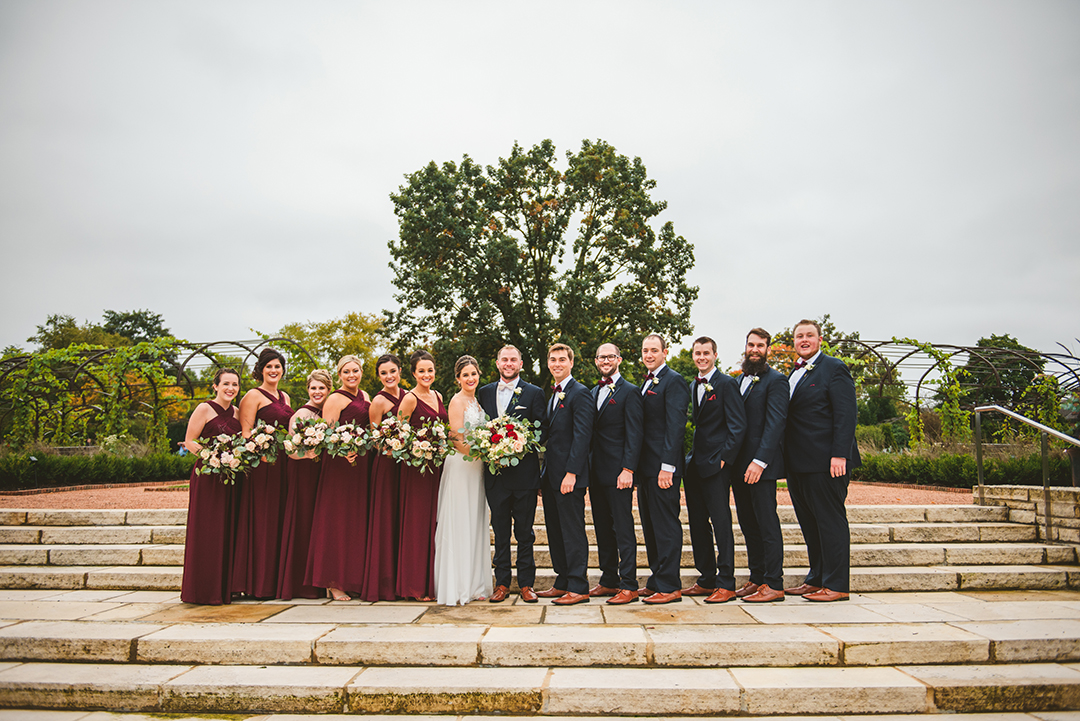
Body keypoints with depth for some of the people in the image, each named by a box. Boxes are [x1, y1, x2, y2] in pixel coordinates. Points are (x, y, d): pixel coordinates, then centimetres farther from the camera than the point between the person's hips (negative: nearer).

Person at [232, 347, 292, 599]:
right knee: (260, 521, -5)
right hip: (261, 463, -7)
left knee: (279, 519, 8)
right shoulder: (253, 395, -3)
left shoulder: (285, 397, 18)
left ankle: (275, 580, 15)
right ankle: (256, 582, 2)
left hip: (282, 464, 7)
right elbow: (245, 431, -10)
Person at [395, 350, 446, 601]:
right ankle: (416, 586, 6)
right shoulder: (410, 399, -8)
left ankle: (434, 582, 17)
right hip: (417, 466, -7)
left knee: (434, 522, 9)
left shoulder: (438, 396, 13)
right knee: (417, 524, -2)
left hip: (438, 466, 7)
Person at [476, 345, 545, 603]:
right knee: (500, 531, 10)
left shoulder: (534, 393, 2)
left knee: (524, 532, 6)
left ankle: (526, 583, 16)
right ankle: (502, 582, 20)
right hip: (495, 473, 3)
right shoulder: (484, 393, 11)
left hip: (524, 472, -2)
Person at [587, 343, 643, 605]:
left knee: (623, 529, -3)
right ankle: (609, 580, 23)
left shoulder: (629, 392, -5)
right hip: (596, 472, 7)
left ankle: (629, 585, 5)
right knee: (602, 529, 13)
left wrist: (628, 470, -18)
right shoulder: (593, 393, 17)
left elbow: (634, 435, -11)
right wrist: (587, 467, 12)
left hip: (618, 473, -7)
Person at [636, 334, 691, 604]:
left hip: (663, 467, -9)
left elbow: (675, 426, -16)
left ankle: (669, 586, 4)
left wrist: (667, 466, -21)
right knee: (650, 526, 13)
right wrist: (636, 466, 15)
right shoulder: (646, 384, 19)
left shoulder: (673, 381, -9)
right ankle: (656, 581, 23)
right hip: (645, 468, 9)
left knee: (666, 526, -3)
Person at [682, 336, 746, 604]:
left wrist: (723, 458, -15)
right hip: (694, 464, 8)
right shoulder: (693, 386, 16)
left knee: (721, 522, -4)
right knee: (697, 523, 11)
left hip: (716, 464, -8)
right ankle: (707, 579, 21)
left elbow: (738, 426, -11)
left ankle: (725, 583, 5)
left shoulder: (726, 384, -7)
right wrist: (691, 456, 10)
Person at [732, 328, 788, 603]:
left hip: (762, 465, -8)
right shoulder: (740, 380, 18)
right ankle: (756, 578, 20)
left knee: (767, 523, -3)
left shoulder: (775, 380, -5)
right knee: (748, 524, 11)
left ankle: (773, 584, 4)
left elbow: (775, 423, -14)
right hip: (739, 465, 8)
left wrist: (760, 461, -21)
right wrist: (731, 459, 10)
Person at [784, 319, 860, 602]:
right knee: (809, 523, 14)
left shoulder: (834, 368, -5)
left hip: (824, 462, -8)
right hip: (797, 463, 8)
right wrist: (787, 459, 13)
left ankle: (836, 585, 7)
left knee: (830, 521, -1)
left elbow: (846, 415, -13)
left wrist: (839, 455, -20)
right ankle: (816, 579, 24)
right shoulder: (794, 373, 19)